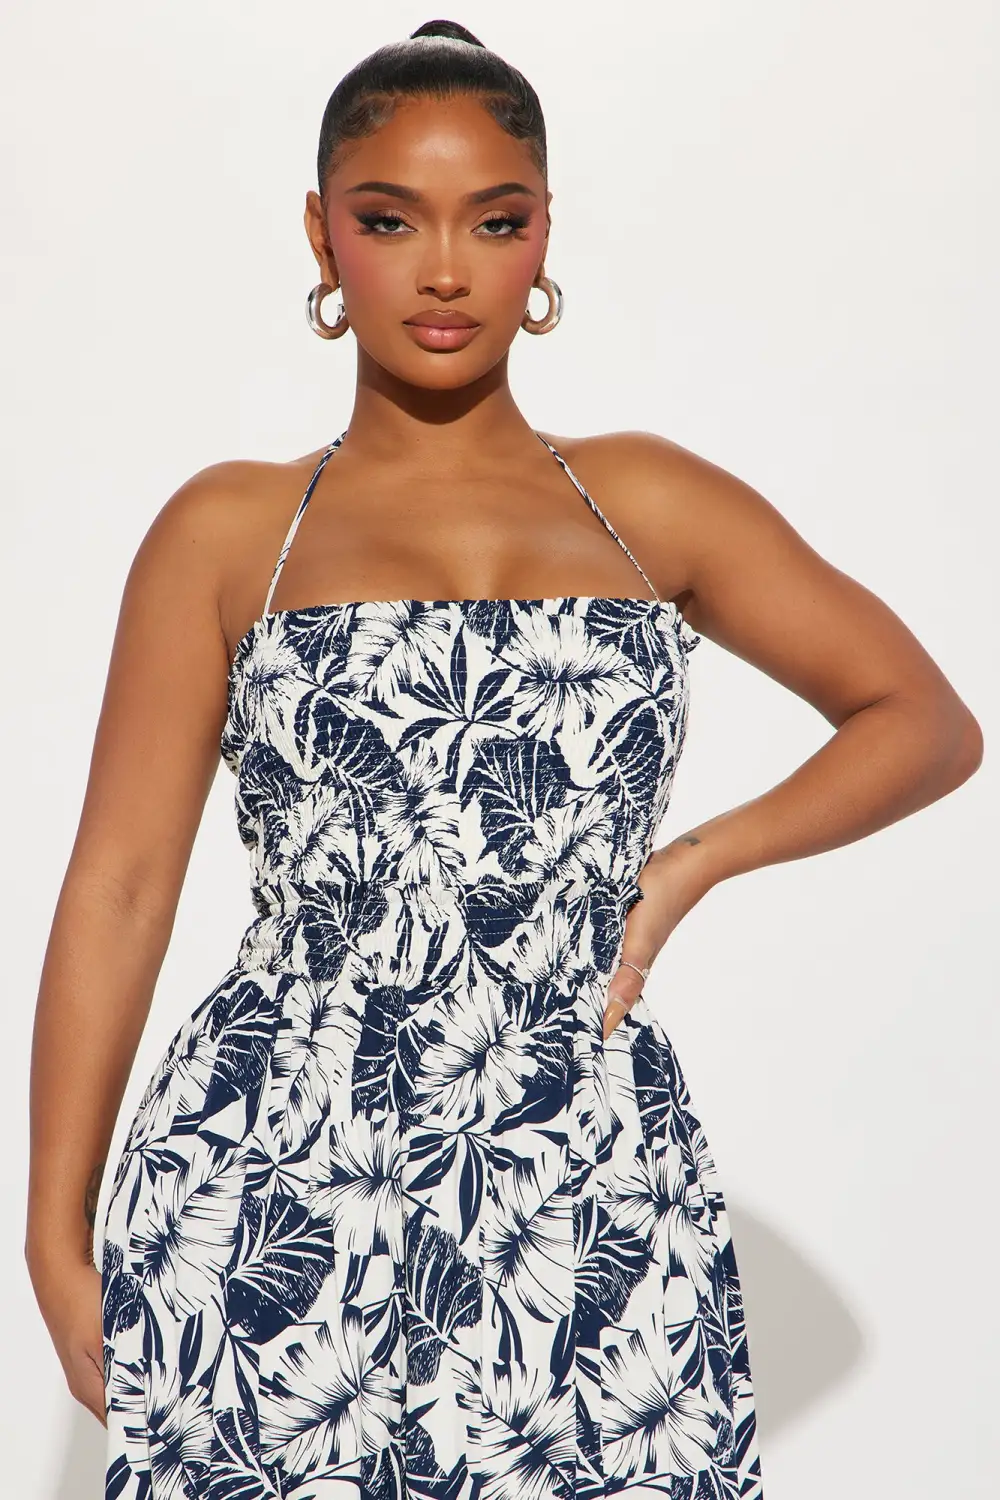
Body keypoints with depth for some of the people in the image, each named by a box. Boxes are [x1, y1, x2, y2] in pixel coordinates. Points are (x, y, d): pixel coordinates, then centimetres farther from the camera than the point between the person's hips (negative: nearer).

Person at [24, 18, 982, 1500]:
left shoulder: (650, 502, 10)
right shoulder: (228, 529, 6)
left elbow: (927, 722, 14)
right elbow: (120, 887, 5)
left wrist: (694, 863, 0)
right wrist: (59, 1239, 2)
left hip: (590, 1200, 1)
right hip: (270, 1195, -1)